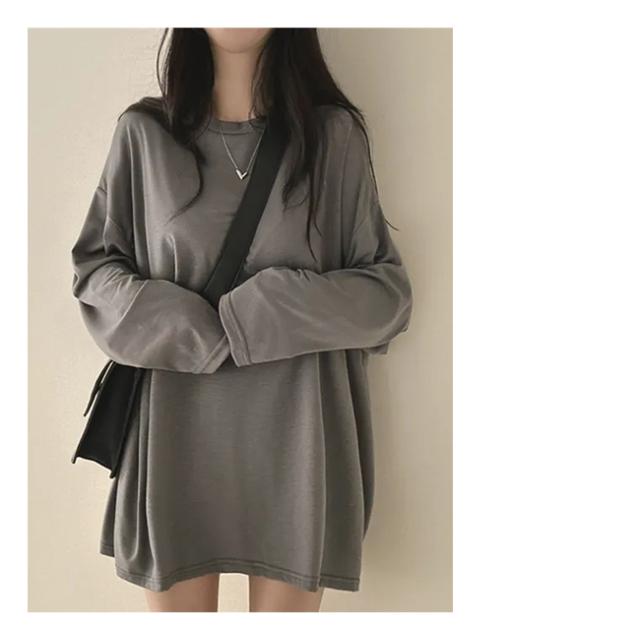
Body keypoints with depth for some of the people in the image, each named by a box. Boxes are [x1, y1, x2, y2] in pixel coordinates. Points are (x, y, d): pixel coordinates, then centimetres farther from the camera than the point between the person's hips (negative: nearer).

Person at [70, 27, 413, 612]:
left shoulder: (334, 134, 1)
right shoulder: (143, 132, 3)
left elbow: (387, 288, 2)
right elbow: (93, 265, 9)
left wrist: (265, 312, -13)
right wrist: (188, 329, -9)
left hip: (294, 432, 0)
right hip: (179, 431, 1)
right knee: (177, 603, 12)